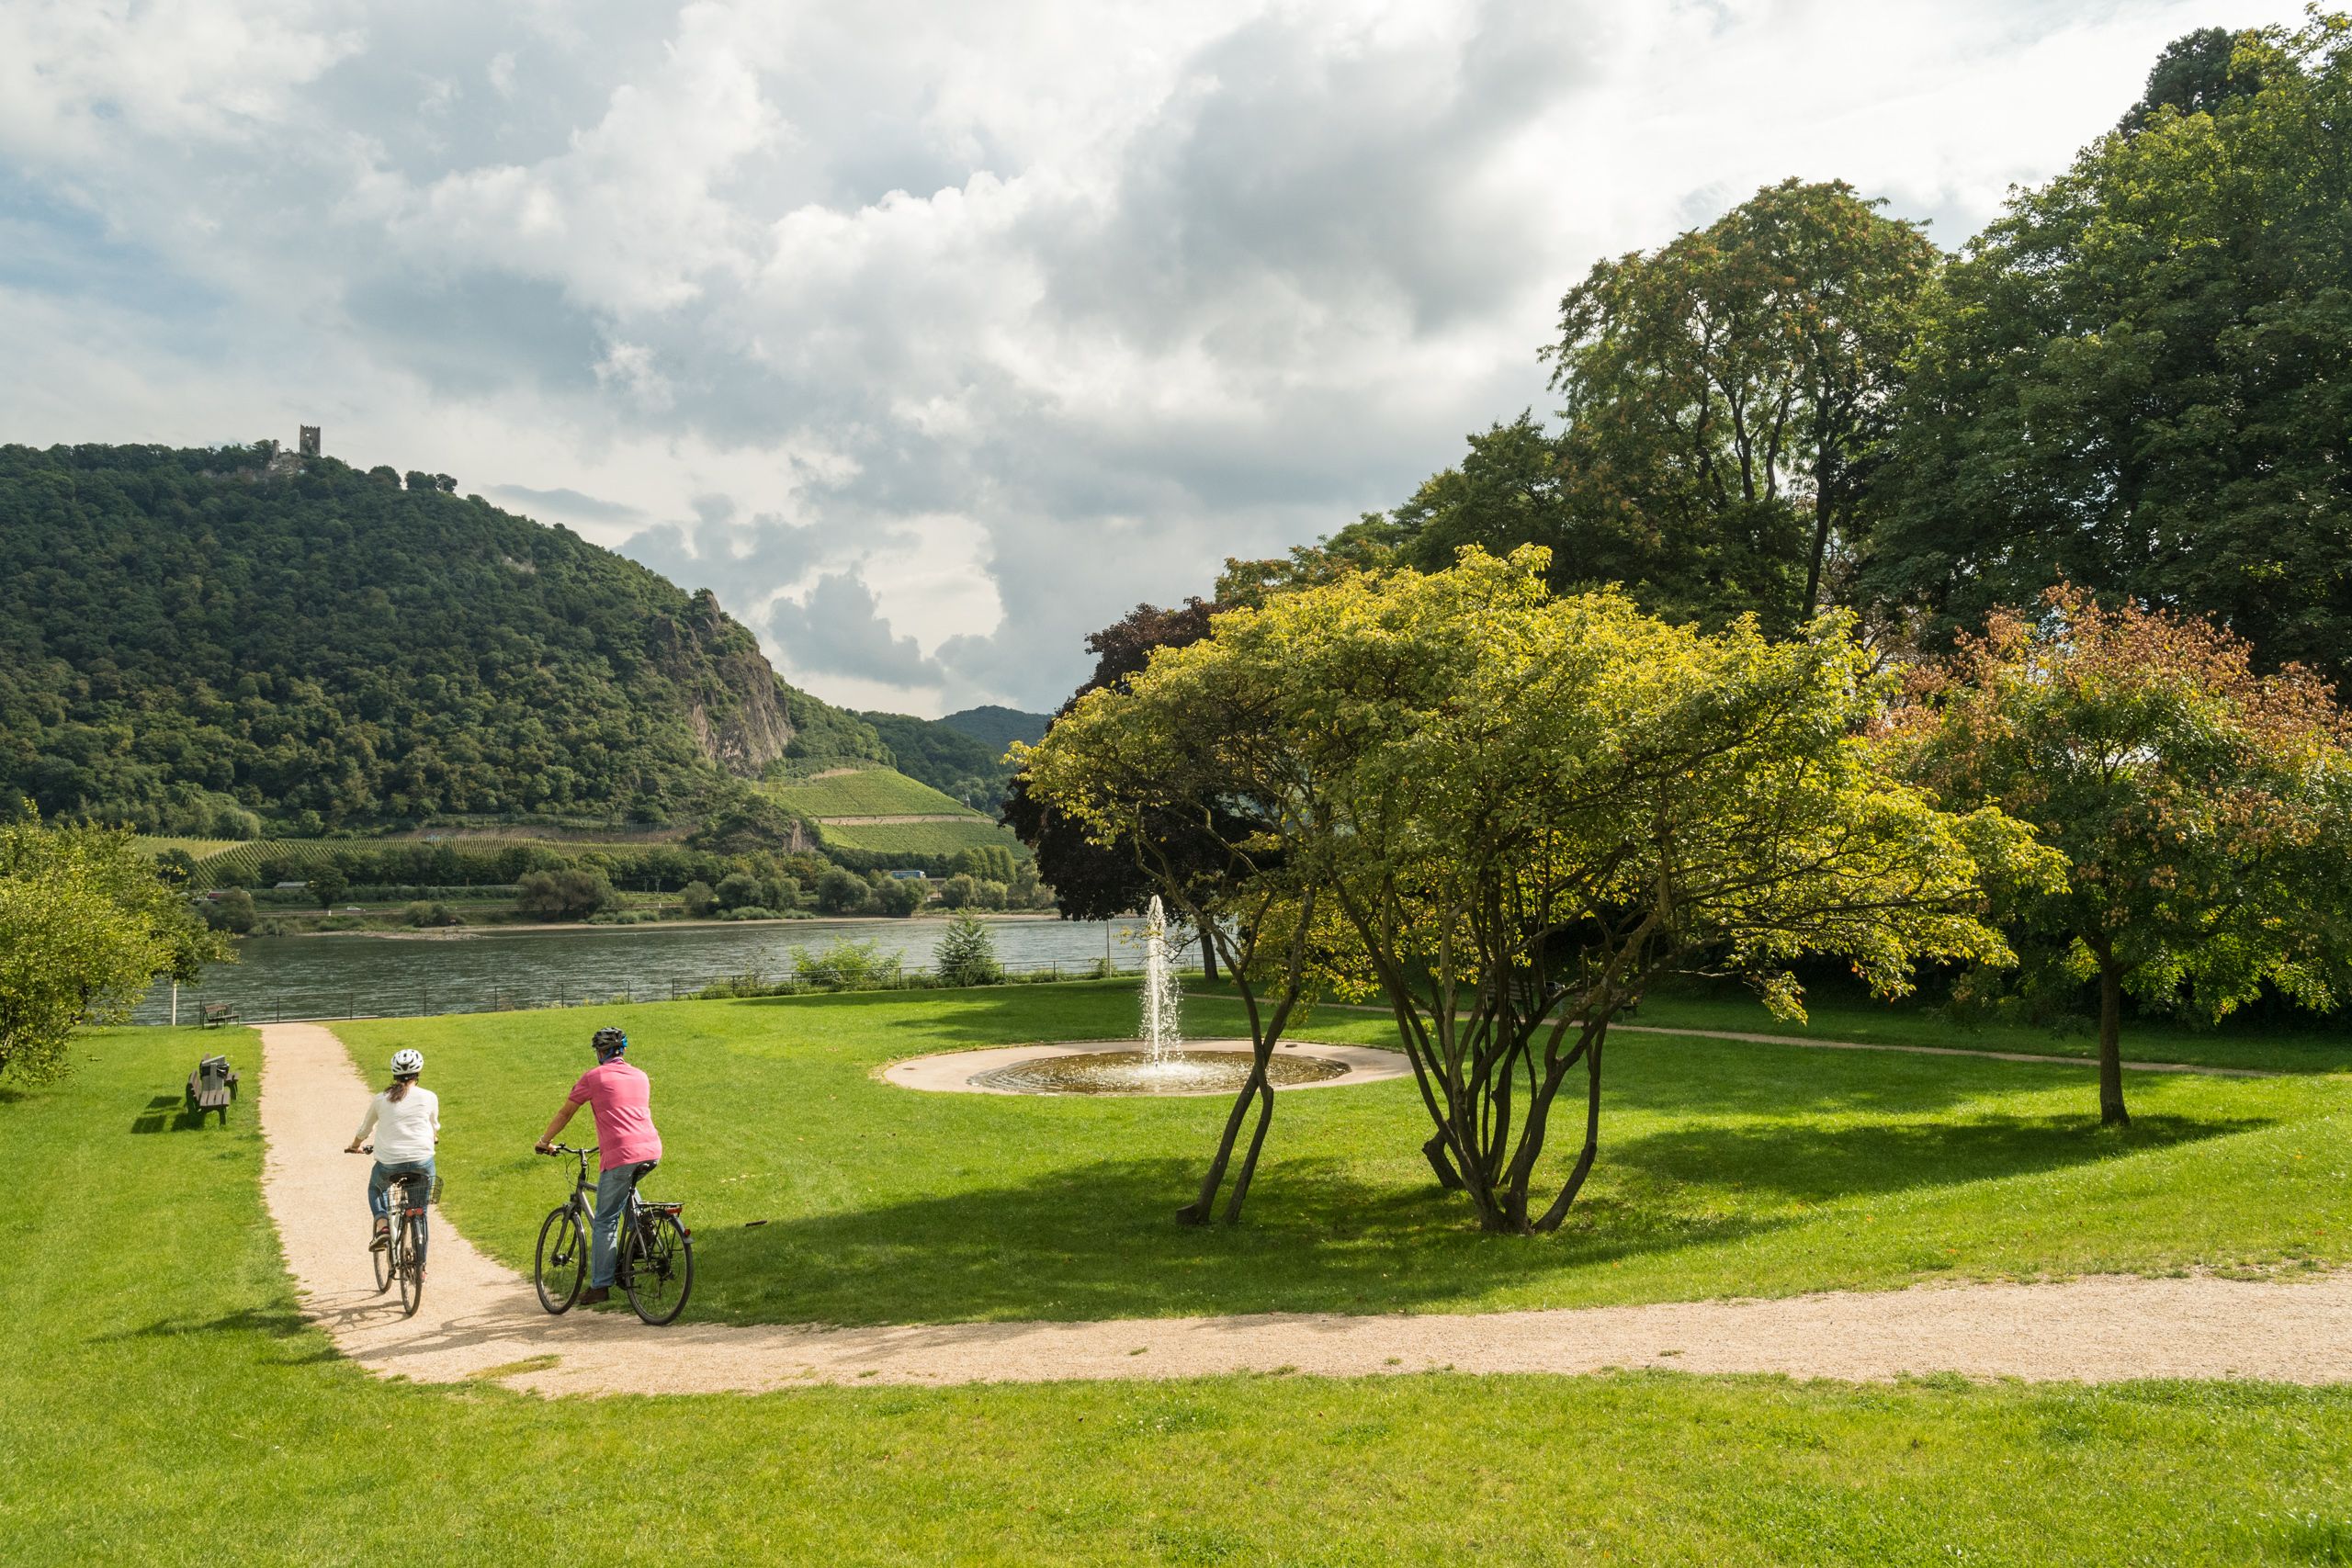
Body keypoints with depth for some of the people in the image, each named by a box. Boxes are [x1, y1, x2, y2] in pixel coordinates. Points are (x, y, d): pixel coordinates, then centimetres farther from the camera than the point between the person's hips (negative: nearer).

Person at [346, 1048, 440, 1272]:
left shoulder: (381, 1100, 6)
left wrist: (354, 1147, 42)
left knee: (376, 1187, 34)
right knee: (419, 1214, 17)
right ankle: (420, 1267, 18)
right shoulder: (429, 1098, 5)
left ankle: (382, 1226, 9)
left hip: (389, 1164, 0)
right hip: (422, 1162, 0)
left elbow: (364, 1130, 20)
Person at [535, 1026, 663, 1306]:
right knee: (627, 1188, 37)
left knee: (606, 1220, 4)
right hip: (652, 1151, 5)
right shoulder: (641, 1077, 20)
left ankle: (600, 1285, 5)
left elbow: (564, 1114, 14)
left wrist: (544, 1141, 30)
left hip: (620, 1156, -5)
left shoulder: (593, 1077, 6)